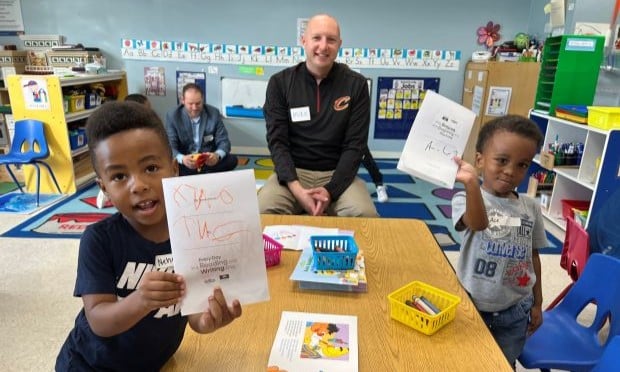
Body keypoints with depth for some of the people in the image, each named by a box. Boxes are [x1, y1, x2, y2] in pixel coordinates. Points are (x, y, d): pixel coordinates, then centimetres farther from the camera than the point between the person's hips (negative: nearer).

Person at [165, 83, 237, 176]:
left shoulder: (214, 113, -5)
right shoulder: (172, 116, -8)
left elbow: (223, 141, -5)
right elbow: (170, 146, -13)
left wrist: (217, 155, -31)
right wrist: (182, 159, -37)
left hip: (209, 160, 2)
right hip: (185, 161, -1)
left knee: (232, 160, -26)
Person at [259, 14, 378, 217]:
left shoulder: (356, 84, -1)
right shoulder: (280, 82, -1)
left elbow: (355, 145, -5)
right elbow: (277, 141, -5)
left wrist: (330, 190, -19)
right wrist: (296, 189, -21)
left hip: (338, 174, 0)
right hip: (293, 172, 0)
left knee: (364, 215, -27)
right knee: (264, 210, -28)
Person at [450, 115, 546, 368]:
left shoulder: (531, 208, -2)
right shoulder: (466, 199, -16)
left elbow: (533, 256, 7)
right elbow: (478, 223, -39)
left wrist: (537, 303, 13)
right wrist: (471, 183, -56)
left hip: (515, 311, 3)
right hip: (471, 305, -3)